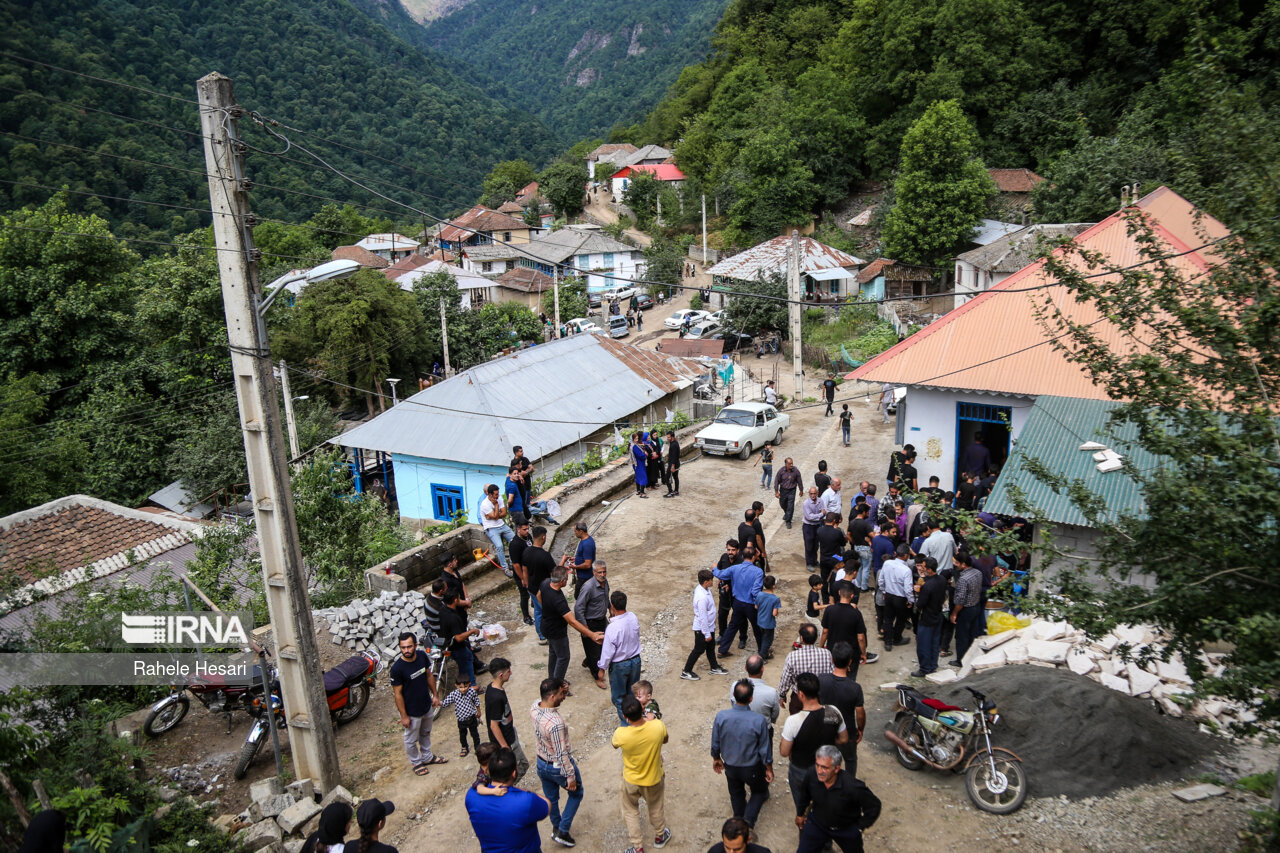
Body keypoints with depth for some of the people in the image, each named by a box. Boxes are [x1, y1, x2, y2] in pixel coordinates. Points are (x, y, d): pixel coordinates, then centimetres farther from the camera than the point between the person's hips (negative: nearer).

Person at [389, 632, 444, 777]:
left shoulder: (422, 655, -14)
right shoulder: (397, 668, -30)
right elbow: (397, 693, -21)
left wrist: (434, 695, 8)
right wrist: (404, 716, -16)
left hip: (426, 705, 6)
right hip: (411, 711, -6)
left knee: (425, 733, 28)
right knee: (411, 739, 18)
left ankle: (427, 757, 51)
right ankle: (416, 763, 43)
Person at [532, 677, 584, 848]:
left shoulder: (534, 708, -17)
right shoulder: (556, 723, -38)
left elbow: (544, 700, 7)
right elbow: (562, 754, -29)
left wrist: (562, 690, -12)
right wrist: (571, 776, -17)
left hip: (542, 764, 6)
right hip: (559, 767, -6)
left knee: (551, 798, 28)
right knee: (576, 794, 22)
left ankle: (556, 827, 49)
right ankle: (562, 832, 26)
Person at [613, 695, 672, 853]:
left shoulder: (620, 734, -34)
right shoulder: (658, 726, -31)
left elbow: (615, 745, -7)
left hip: (631, 781, -2)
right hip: (653, 779, 2)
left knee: (630, 812, 26)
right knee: (655, 809, 29)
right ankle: (659, 837, 52)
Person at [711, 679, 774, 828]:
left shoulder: (721, 716, -24)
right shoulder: (759, 721, -29)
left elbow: (715, 743, -8)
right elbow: (765, 749, -15)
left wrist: (716, 758, 12)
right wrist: (769, 769, 2)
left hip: (730, 767, 3)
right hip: (752, 768, -2)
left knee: (736, 794, 27)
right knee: (759, 792, 24)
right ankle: (748, 821, 7)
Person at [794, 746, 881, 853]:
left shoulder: (852, 787, -38)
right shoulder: (812, 774, -28)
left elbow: (874, 806, -19)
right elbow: (804, 794, -3)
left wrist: (860, 827, -9)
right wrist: (800, 814, 13)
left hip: (847, 829, -2)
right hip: (817, 823, 2)